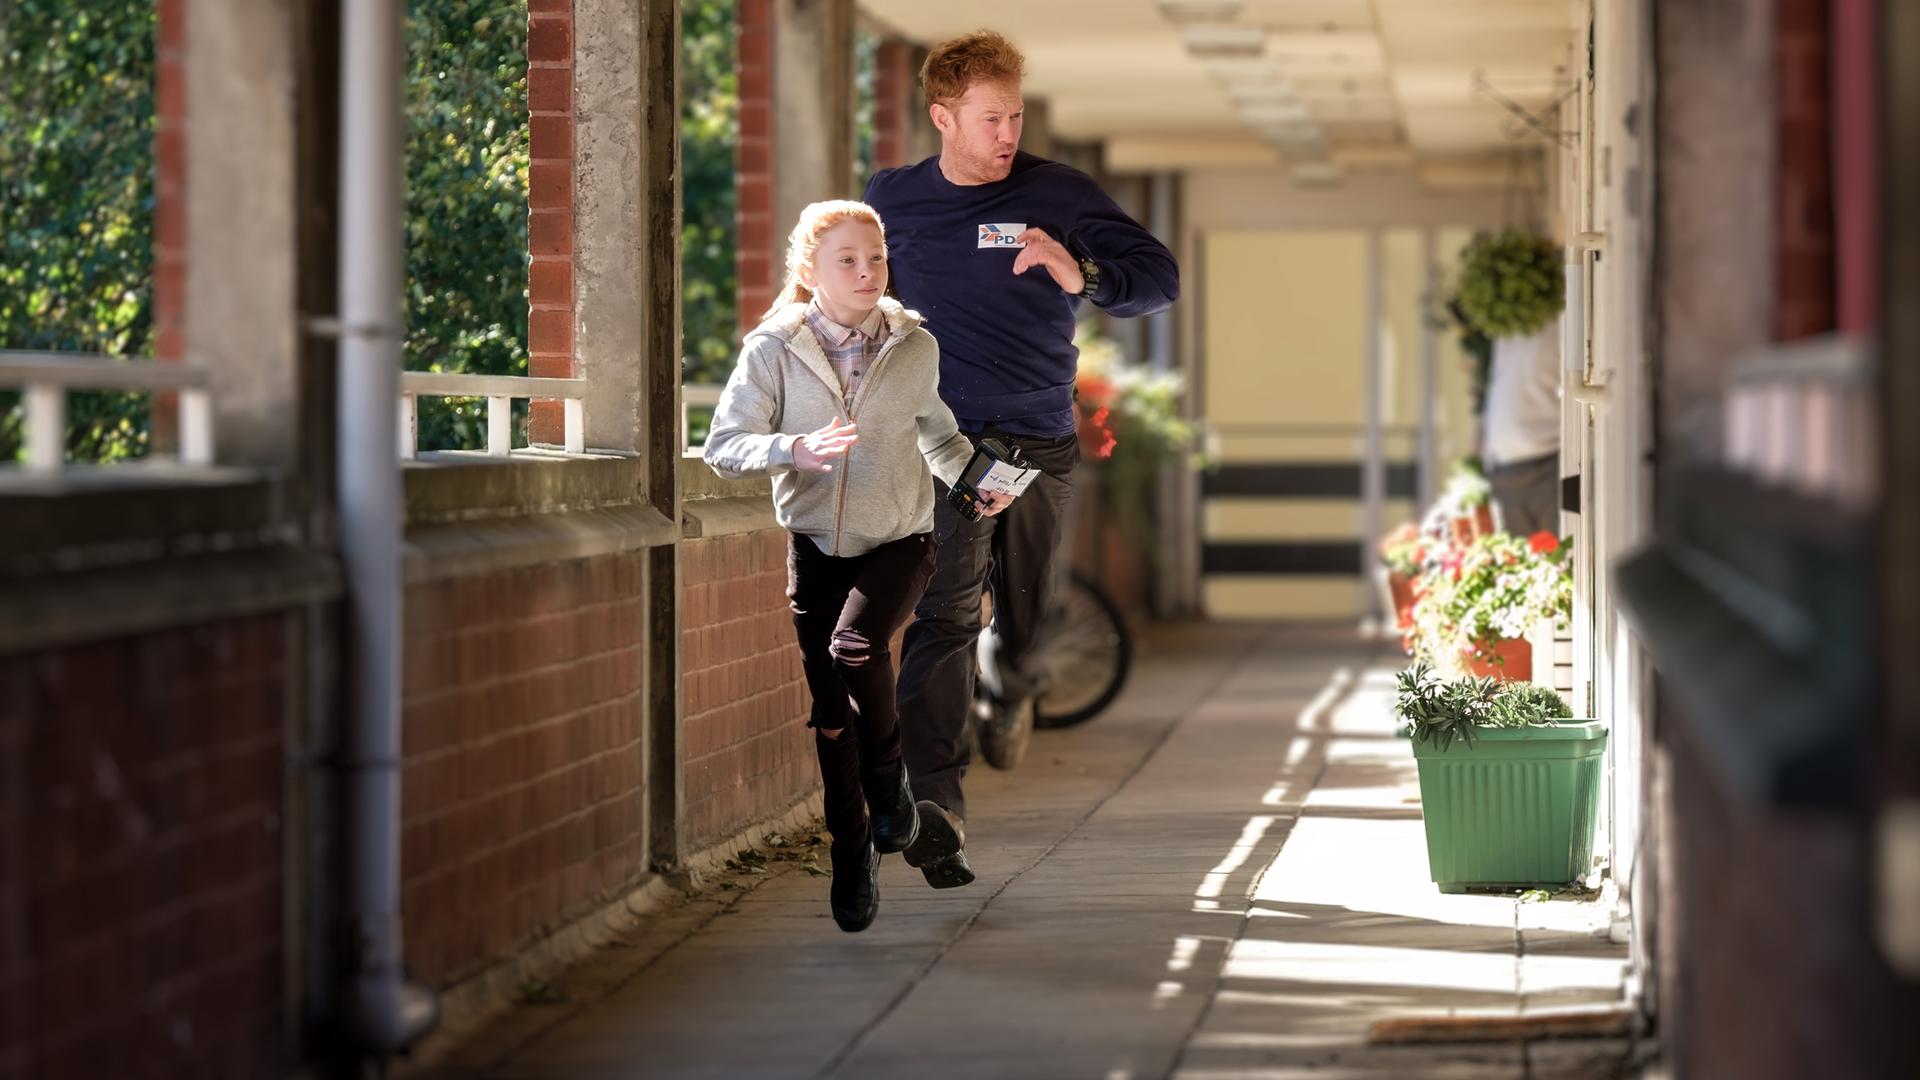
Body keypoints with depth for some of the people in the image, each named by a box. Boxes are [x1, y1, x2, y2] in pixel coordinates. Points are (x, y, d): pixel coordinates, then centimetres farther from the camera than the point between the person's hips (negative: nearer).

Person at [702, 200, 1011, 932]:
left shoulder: (915, 347, -2)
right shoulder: (774, 349, -8)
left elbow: (937, 432, 15)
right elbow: (724, 445, -12)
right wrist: (799, 449, -29)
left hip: (898, 541, -1)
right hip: (815, 546, 1)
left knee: (854, 647, -28)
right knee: (830, 713, 3)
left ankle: (891, 786, -3)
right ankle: (853, 854, 21)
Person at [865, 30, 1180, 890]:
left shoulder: (1059, 195, 0)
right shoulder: (891, 200, 5)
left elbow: (1159, 277, -8)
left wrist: (1082, 276, -26)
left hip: (1040, 443, 1)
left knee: (1022, 623, 11)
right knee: (944, 616, -16)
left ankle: (1009, 692, 49)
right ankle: (938, 804, -21)